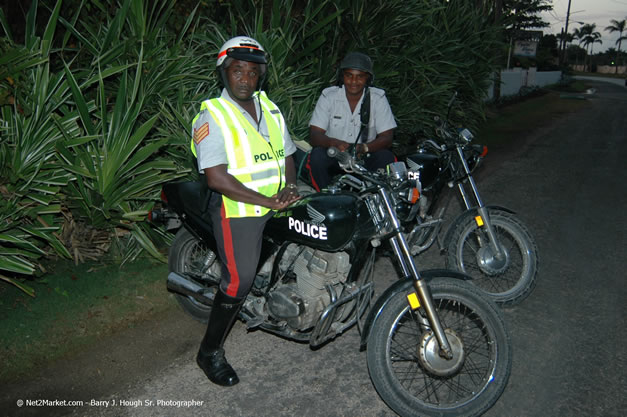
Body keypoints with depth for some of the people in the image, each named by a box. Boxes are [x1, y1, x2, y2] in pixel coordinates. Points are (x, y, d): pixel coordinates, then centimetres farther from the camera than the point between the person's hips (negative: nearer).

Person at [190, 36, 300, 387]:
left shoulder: (270, 108, 11)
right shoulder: (212, 116, -11)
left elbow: (287, 154, 15)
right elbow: (216, 176, -20)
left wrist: (289, 187, -7)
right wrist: (267, 200, -24)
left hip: (277, 206, 7)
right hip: (237, 210, -7)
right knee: (239, 281, -8)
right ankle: (211, 352, 11)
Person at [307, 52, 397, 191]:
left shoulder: (378, 98, -2)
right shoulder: (328, 96, -3)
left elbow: (387, 137, -8)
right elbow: (314, 136, -10)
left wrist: (364, 147, -29)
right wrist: (334, 143, -33)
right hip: (334, 157, 0)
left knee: (386, 157, -27)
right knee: (317, 155, -30)